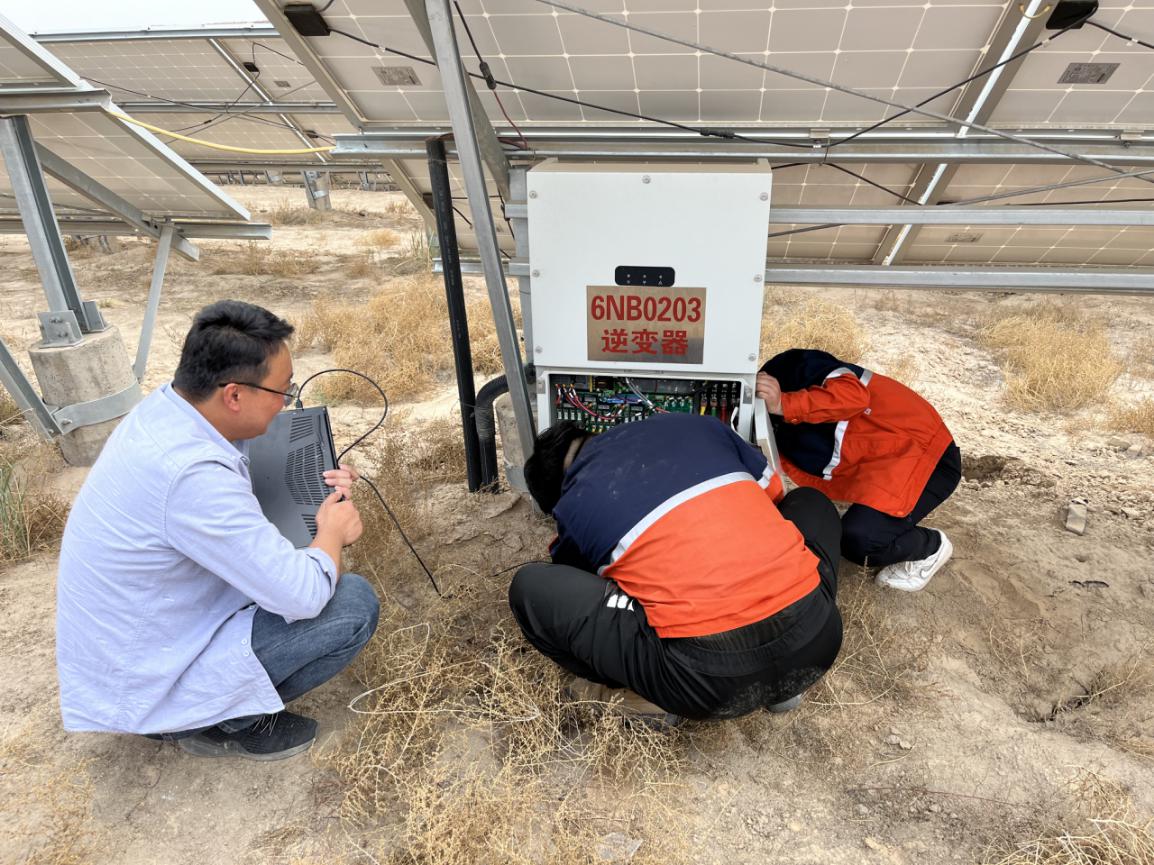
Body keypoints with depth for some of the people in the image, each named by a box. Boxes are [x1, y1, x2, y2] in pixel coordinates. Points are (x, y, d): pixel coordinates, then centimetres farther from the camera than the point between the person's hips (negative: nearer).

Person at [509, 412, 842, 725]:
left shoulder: (573, 506, 7)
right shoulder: (694, 424, 15)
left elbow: (579, 584, 28)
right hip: (816, 637, 4)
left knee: (530, 586, 8)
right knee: (811, 501, 35)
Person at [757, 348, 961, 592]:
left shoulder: (799, 370, -15)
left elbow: (854, 395, -35)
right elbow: (818, 480, -5)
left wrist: (785, 405, -41)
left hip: (929, 457, -9)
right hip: (887, 463, 10)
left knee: (858, 538, -22)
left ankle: (931, 546, 7)